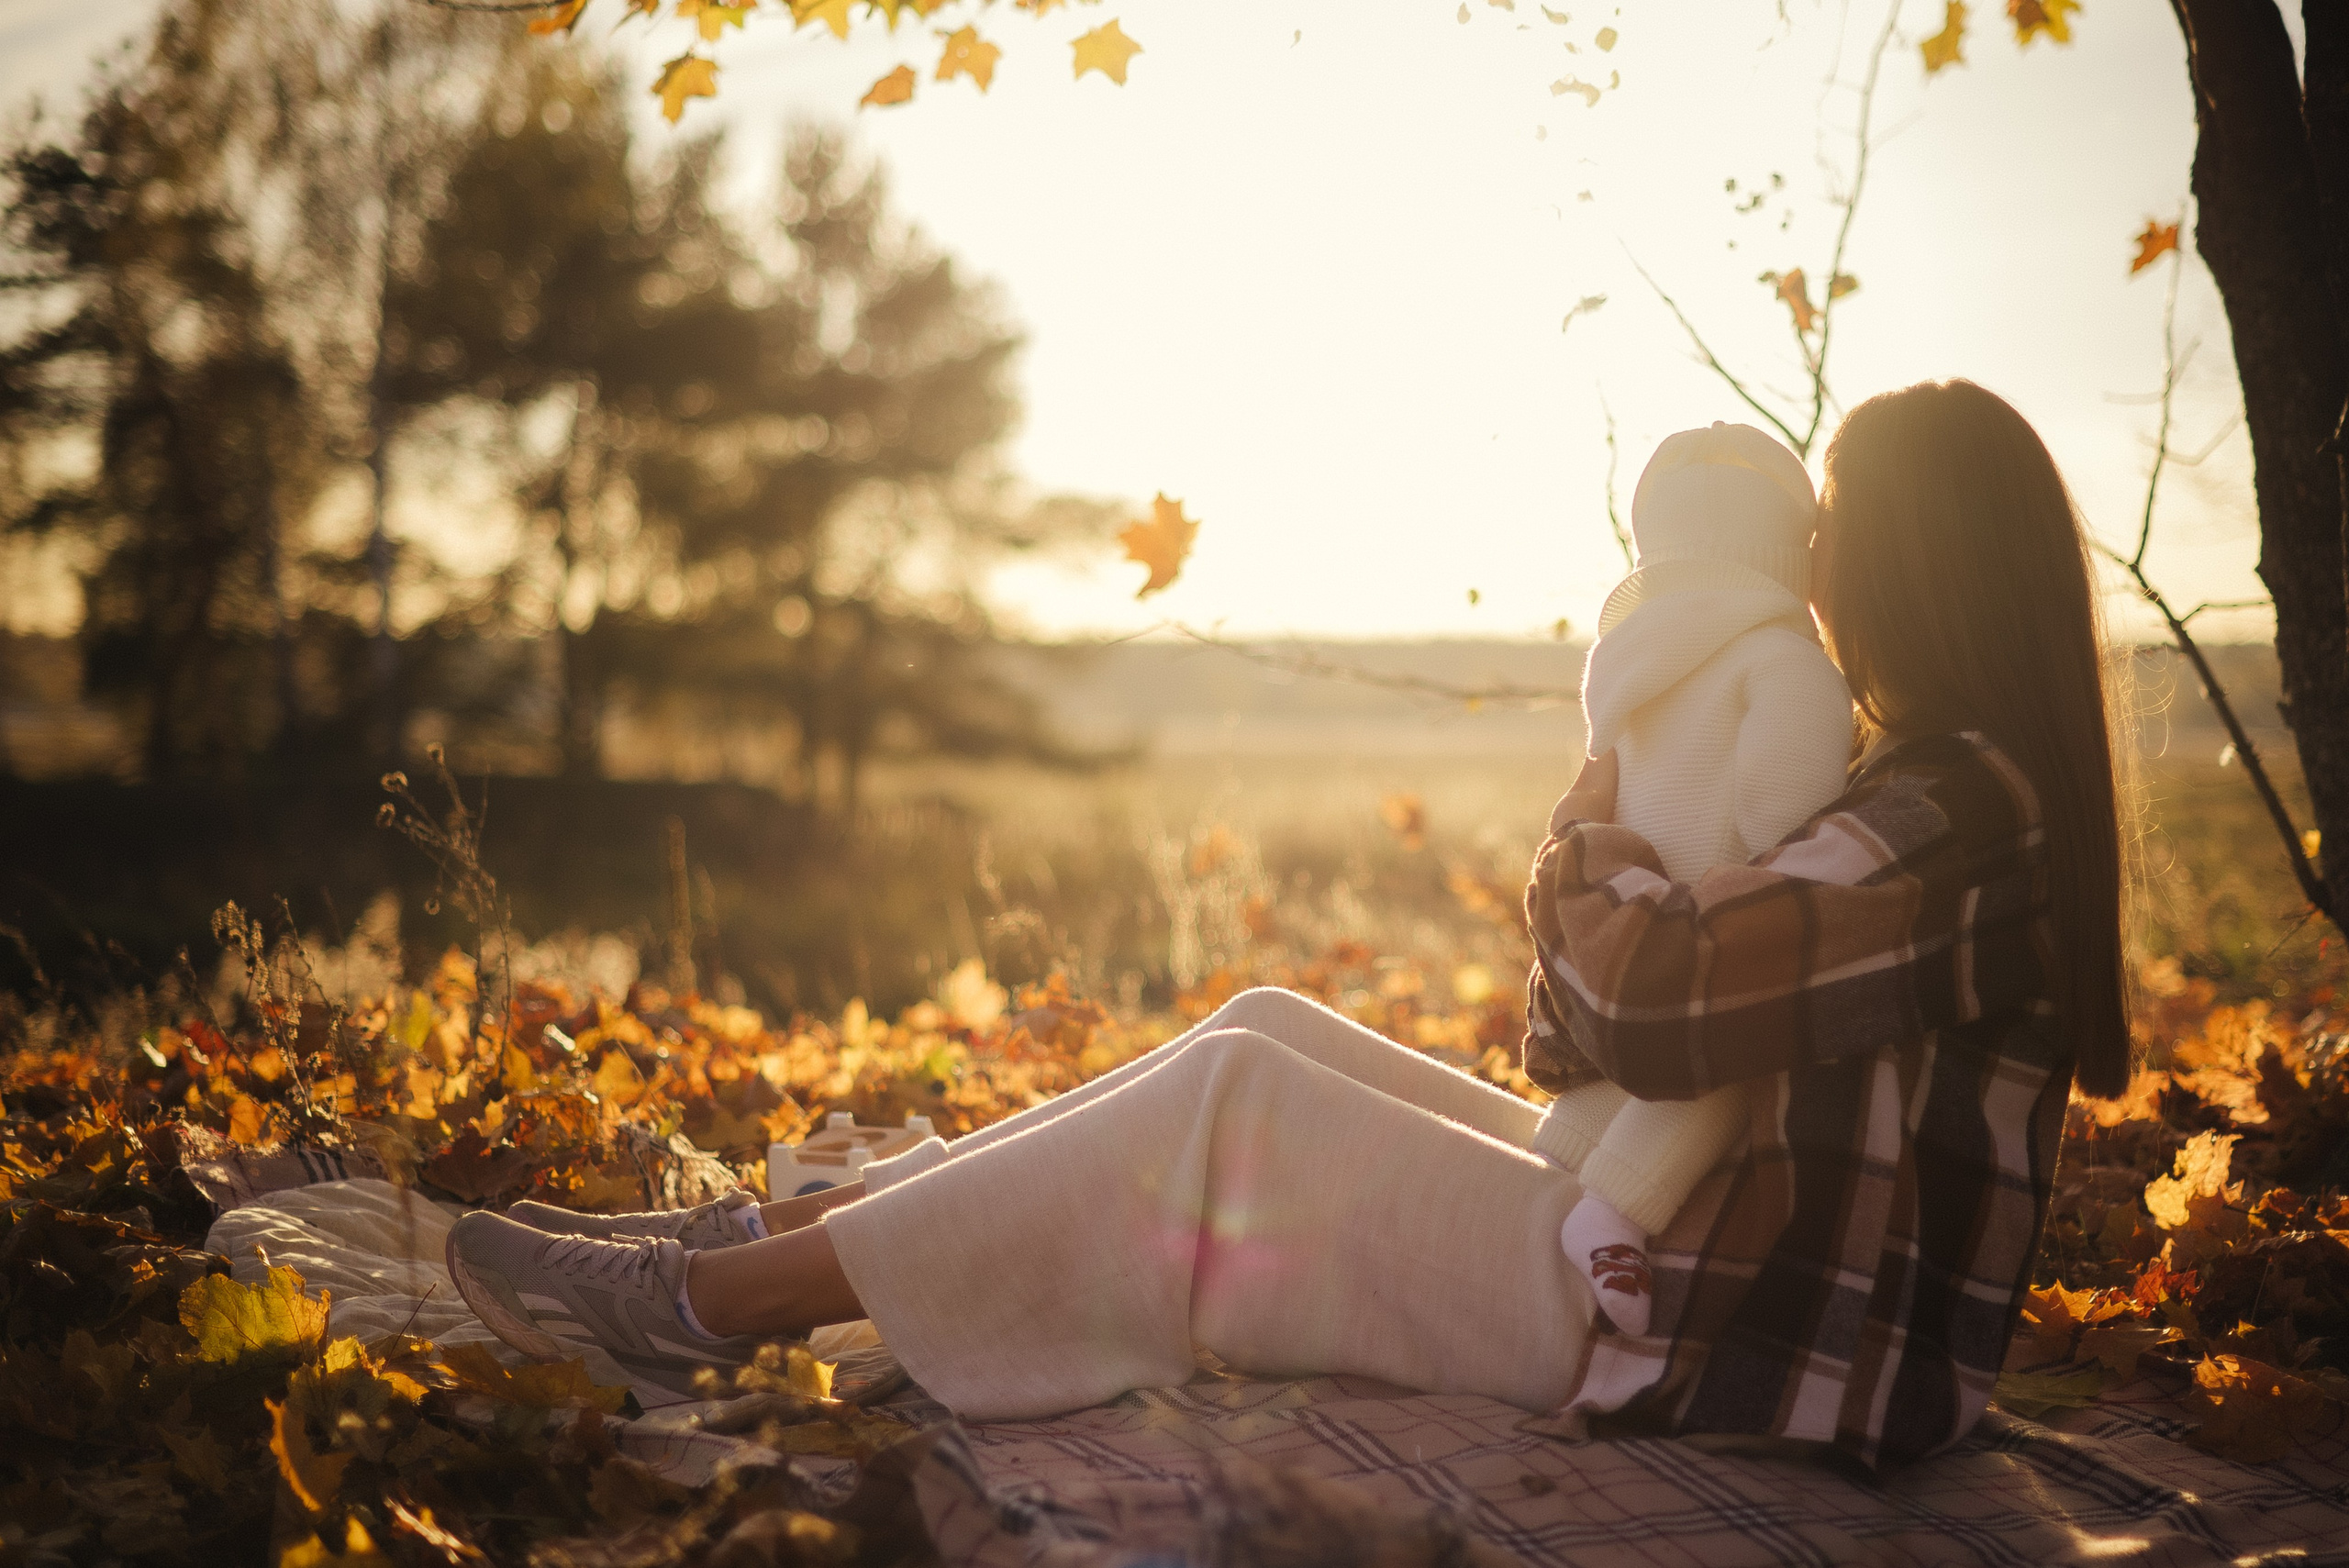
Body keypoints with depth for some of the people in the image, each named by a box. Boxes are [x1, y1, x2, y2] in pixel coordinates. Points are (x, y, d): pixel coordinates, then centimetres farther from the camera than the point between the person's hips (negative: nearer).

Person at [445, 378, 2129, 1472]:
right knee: (1272, 1032, 1)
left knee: (1232, 1095, -15)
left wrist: (1598, 818, -11)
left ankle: (715, 1296, -8)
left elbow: (1643, 1004, -27)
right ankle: (808, 1223, 4)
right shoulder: (1976, 793, 14)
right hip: (1727, 1253, 9)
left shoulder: (1955, 809, -18)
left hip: (1751, 1349, -9)